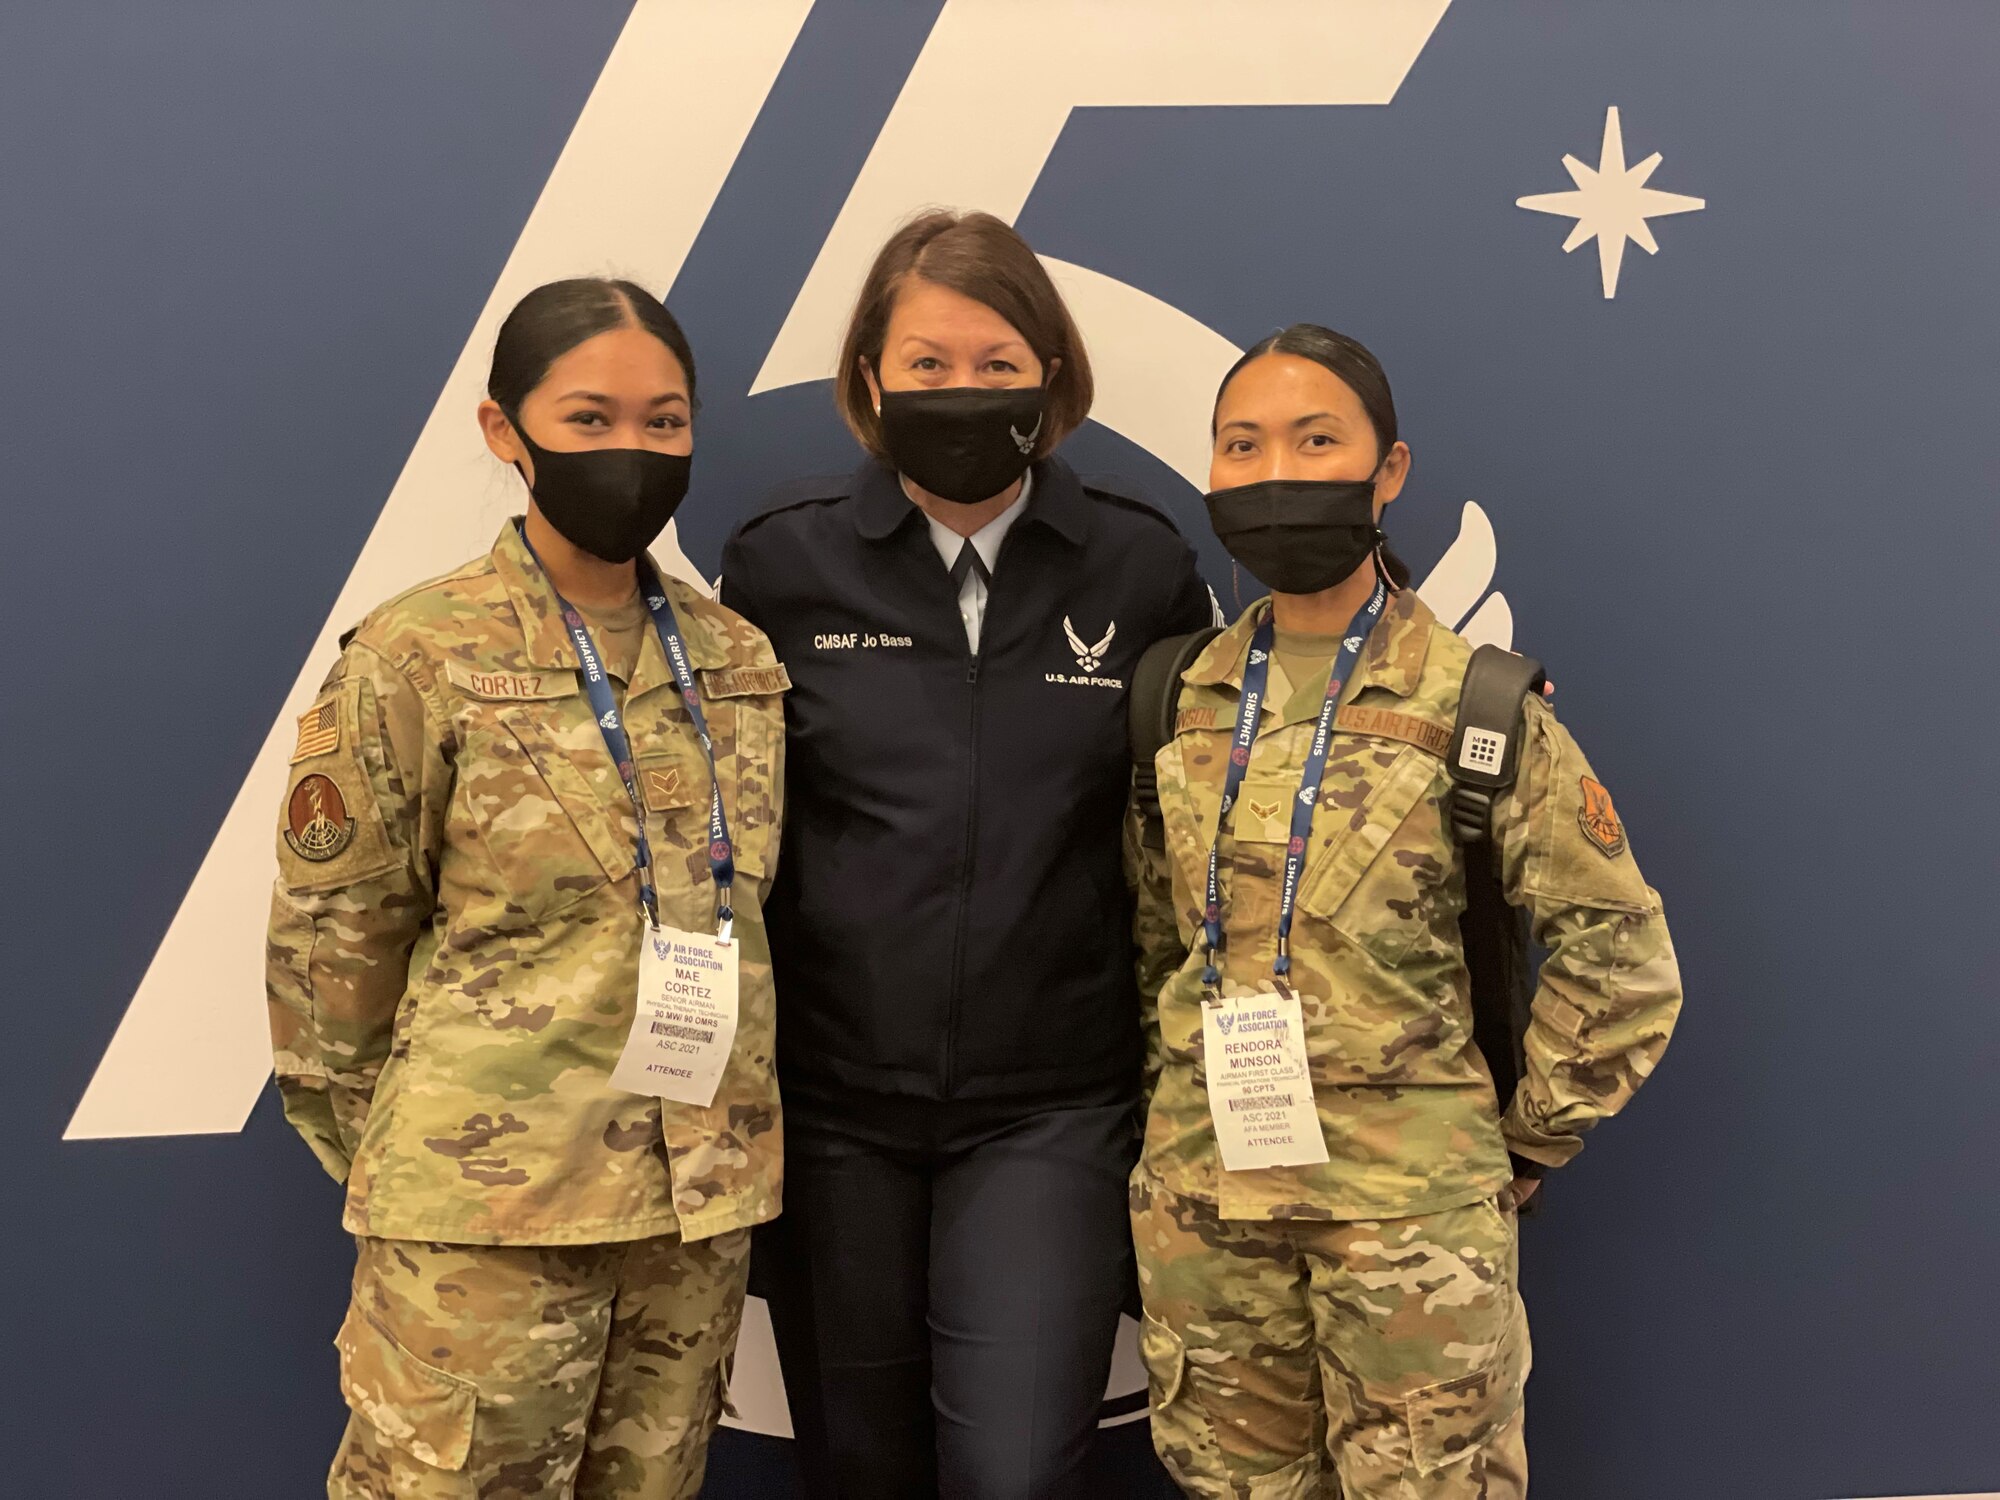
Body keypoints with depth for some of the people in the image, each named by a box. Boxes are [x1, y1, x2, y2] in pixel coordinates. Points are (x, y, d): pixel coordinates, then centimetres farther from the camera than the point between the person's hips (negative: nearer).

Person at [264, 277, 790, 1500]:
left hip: (702, 1205, 5)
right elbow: (334, 939, -4)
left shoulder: (740, 658, 6)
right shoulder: (417, 660, -8)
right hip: (487, 1211, -4)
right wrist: (404, 1170, 3)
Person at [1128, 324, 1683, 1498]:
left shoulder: (1475, 706, -6)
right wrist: (1171, 1104, 10)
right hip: (1200, 1201, 4)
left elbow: (1623, 957, -3)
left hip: (1412, 1209, -4)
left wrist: (1523, 1144, -1)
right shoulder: (1182, 706, 5)